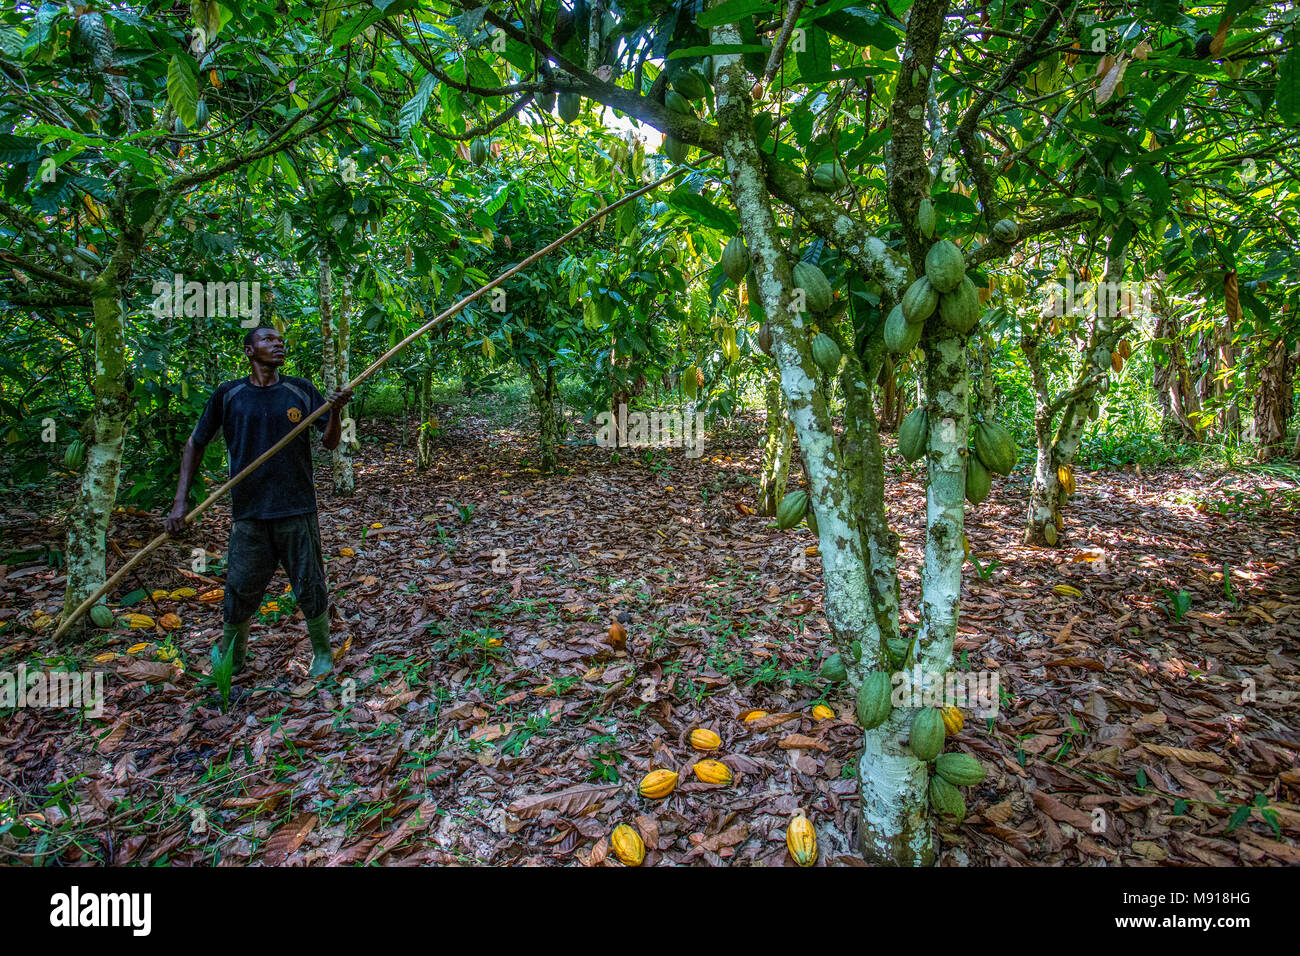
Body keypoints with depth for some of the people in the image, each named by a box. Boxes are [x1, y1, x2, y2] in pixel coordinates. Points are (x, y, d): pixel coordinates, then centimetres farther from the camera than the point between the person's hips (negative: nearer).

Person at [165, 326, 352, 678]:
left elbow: (330, 443, 1)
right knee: (240, 591, 7)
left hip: (297, 509, 0)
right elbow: (195, 444, 9)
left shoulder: (301, 391, 4)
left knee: (310, 587, 6)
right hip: (248, 513, 0)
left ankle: (322, 654, 25)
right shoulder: (228, 395, 4)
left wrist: (335, 411, -20)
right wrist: (179, 503, 2)